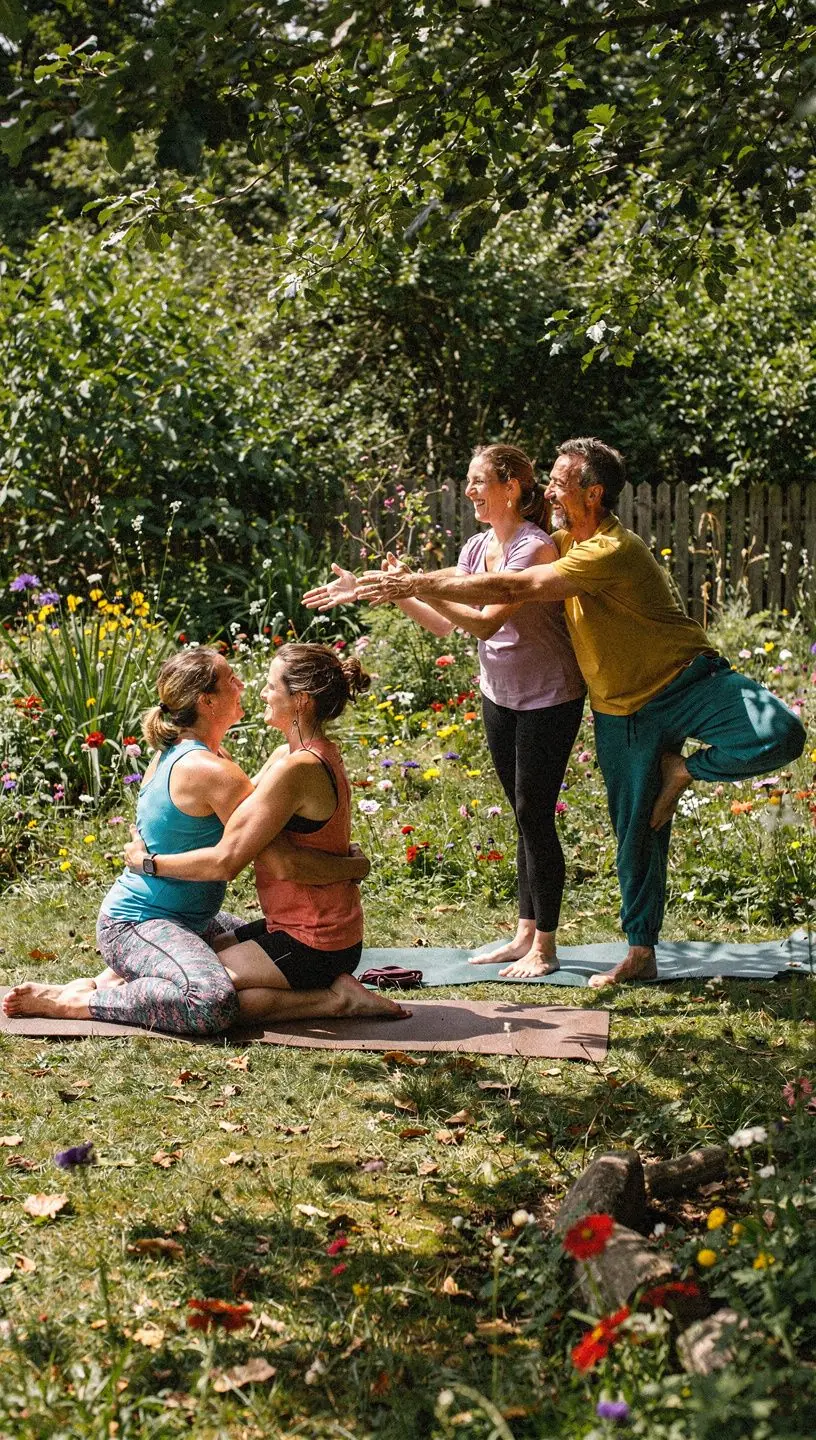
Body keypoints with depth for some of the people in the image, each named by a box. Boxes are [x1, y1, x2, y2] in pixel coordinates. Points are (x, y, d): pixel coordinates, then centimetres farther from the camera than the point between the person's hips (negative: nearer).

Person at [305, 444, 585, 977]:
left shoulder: (534, 548, -22)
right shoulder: (477, 548, 4)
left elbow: (487, 623, -28)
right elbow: (447, 623, 4)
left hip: (549, 698, -8)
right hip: (499, 694, 8)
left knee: (535, 813, -5)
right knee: (524, 814, 13)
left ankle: (544, 948, 4)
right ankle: (525, 934, 20)